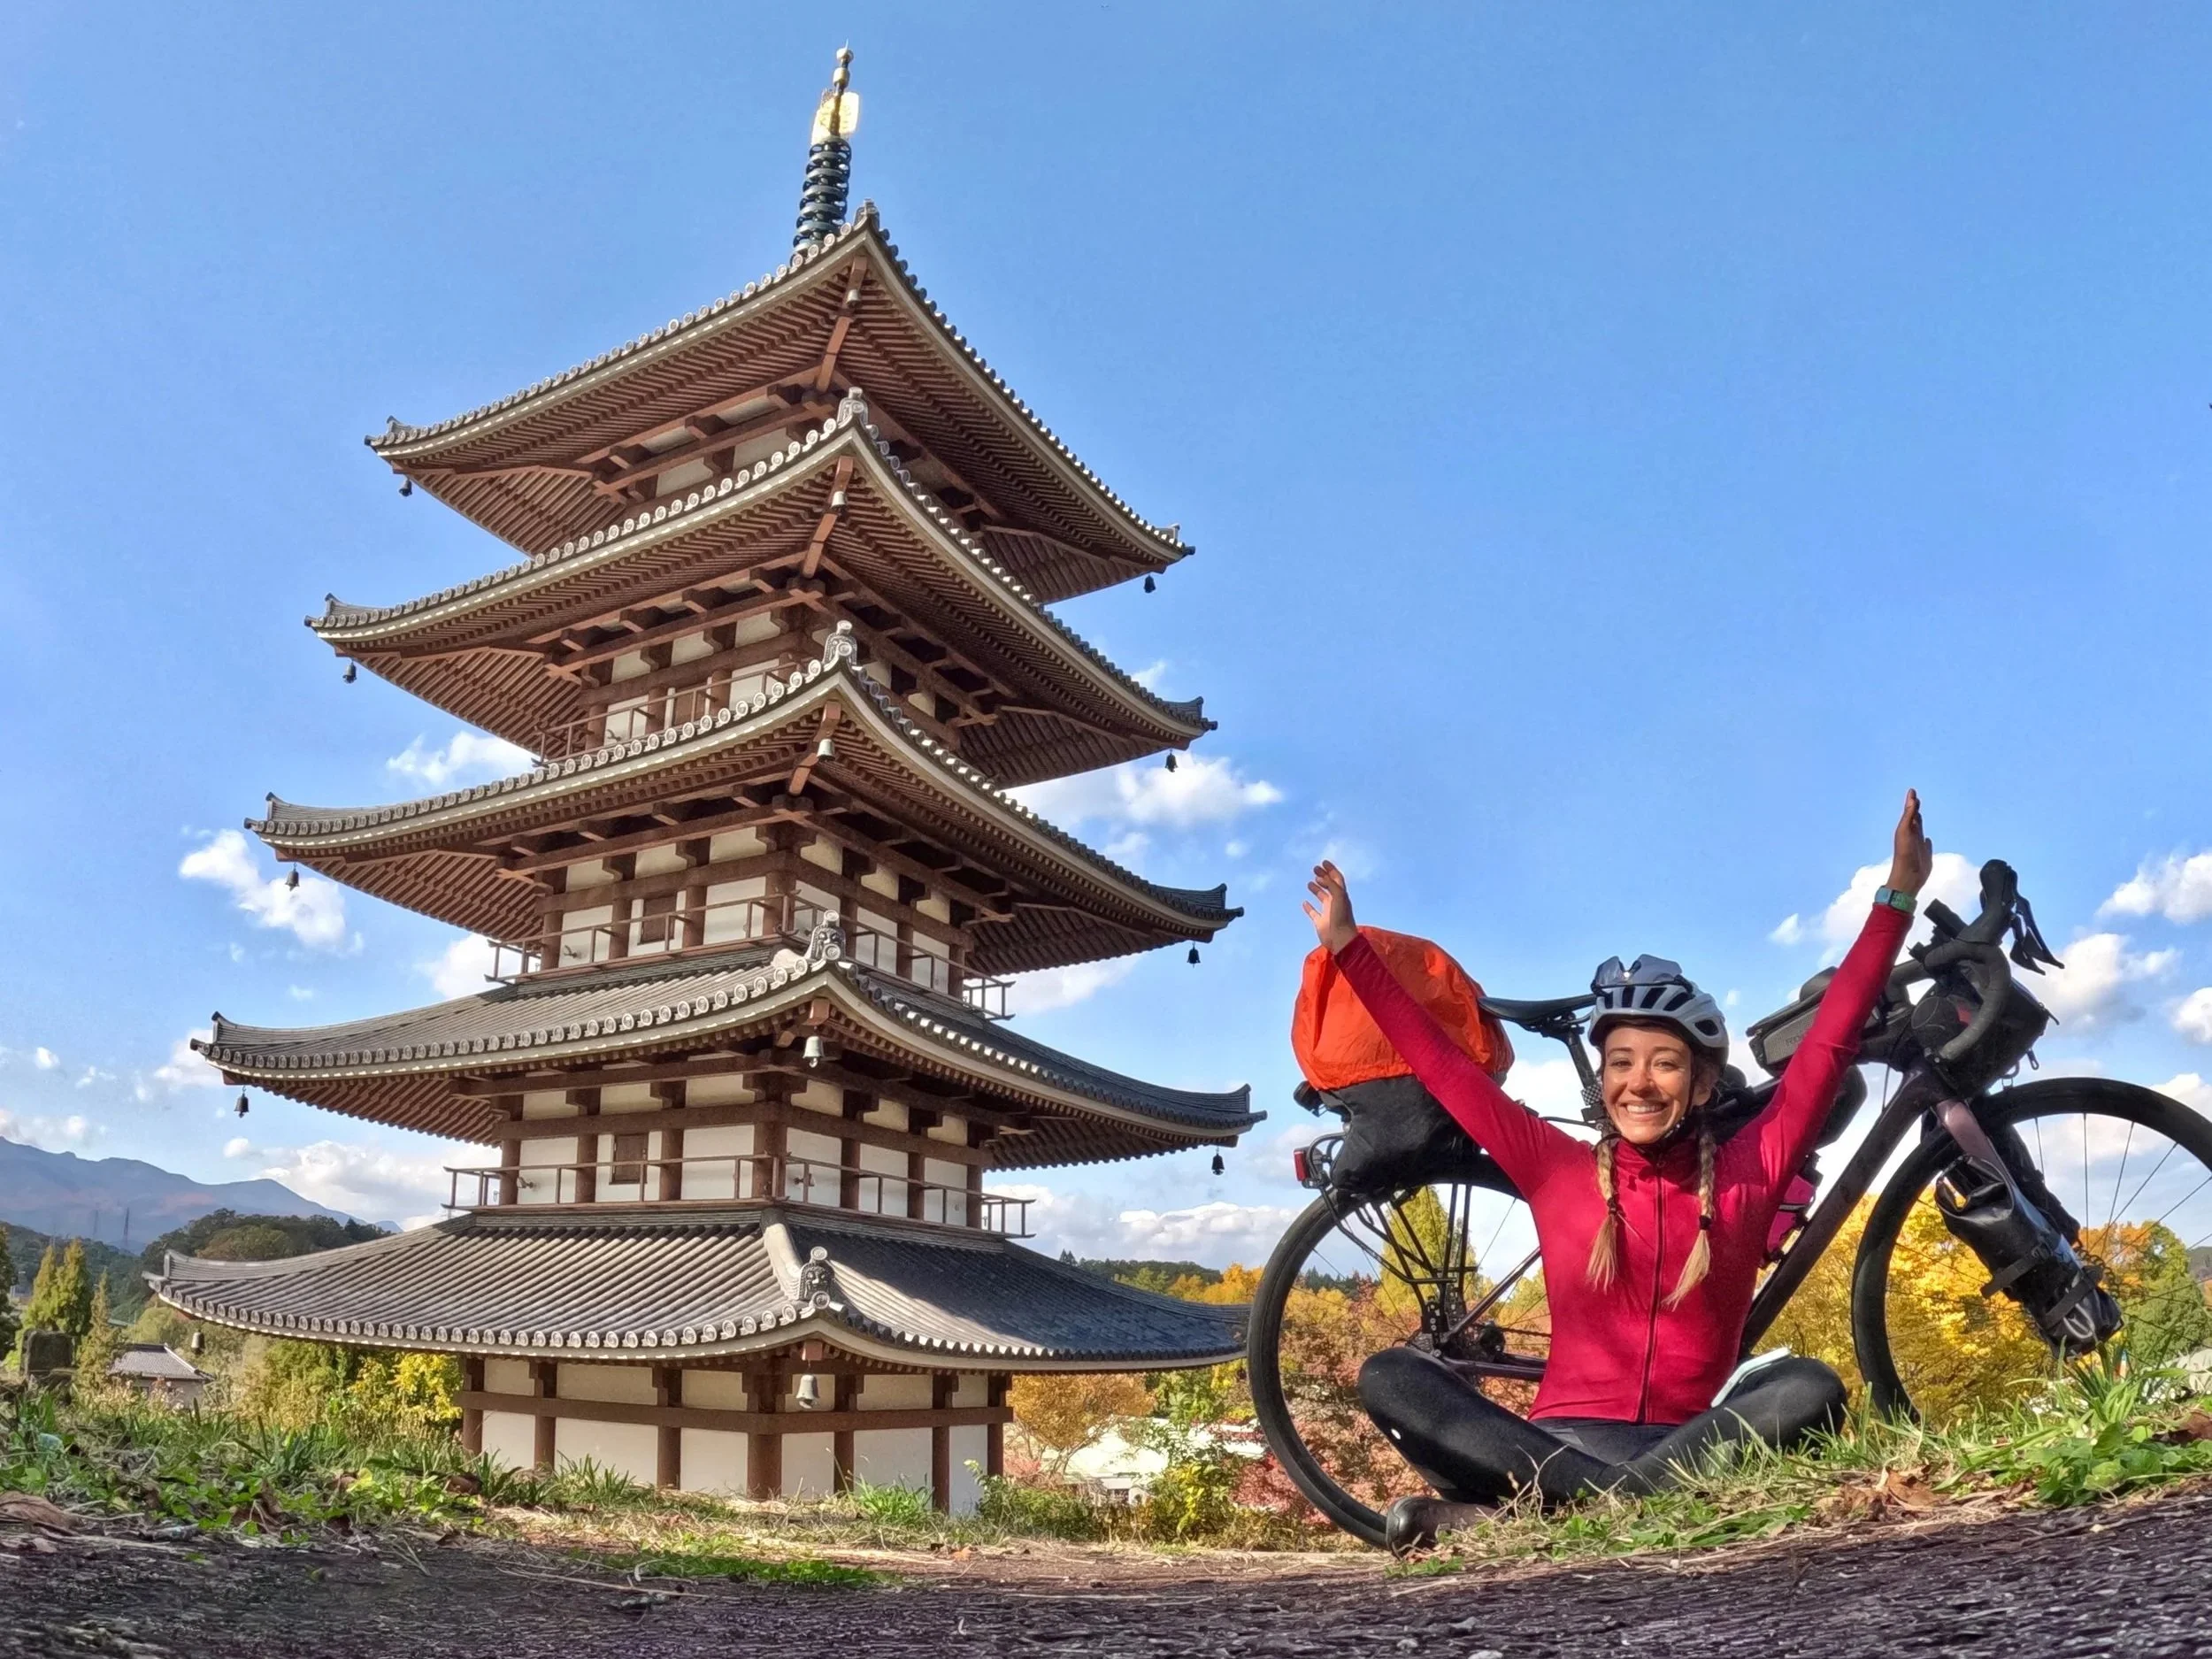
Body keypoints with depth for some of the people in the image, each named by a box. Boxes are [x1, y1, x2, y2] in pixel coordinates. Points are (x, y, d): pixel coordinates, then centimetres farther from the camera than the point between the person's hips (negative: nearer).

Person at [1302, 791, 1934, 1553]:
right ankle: (1609, 1500, -34)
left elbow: (1830, 1044, 2)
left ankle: (1523, 1509, -34)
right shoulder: (1558, 1169, 3)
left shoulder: (1746, 1172, 4)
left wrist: (1896, 898, 1)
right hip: (1560, 1439, 0)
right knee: (1389, 1376, -22)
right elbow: (1439, 1062, 4)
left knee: (1810, 1388, -30)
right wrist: (1347, 945, 3)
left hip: (1682, 1443, 0)